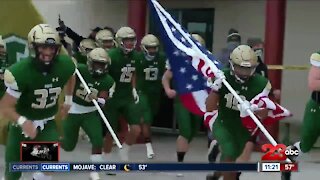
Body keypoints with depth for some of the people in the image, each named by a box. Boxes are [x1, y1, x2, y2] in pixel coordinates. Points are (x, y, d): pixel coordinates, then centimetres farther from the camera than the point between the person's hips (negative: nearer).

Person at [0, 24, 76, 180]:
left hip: (47, 123, 2)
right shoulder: (20, 72, -29)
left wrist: (68, 100, 16)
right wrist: (22, 121, -39)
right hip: (22, 124, -2)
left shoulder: (65, 65, -16)